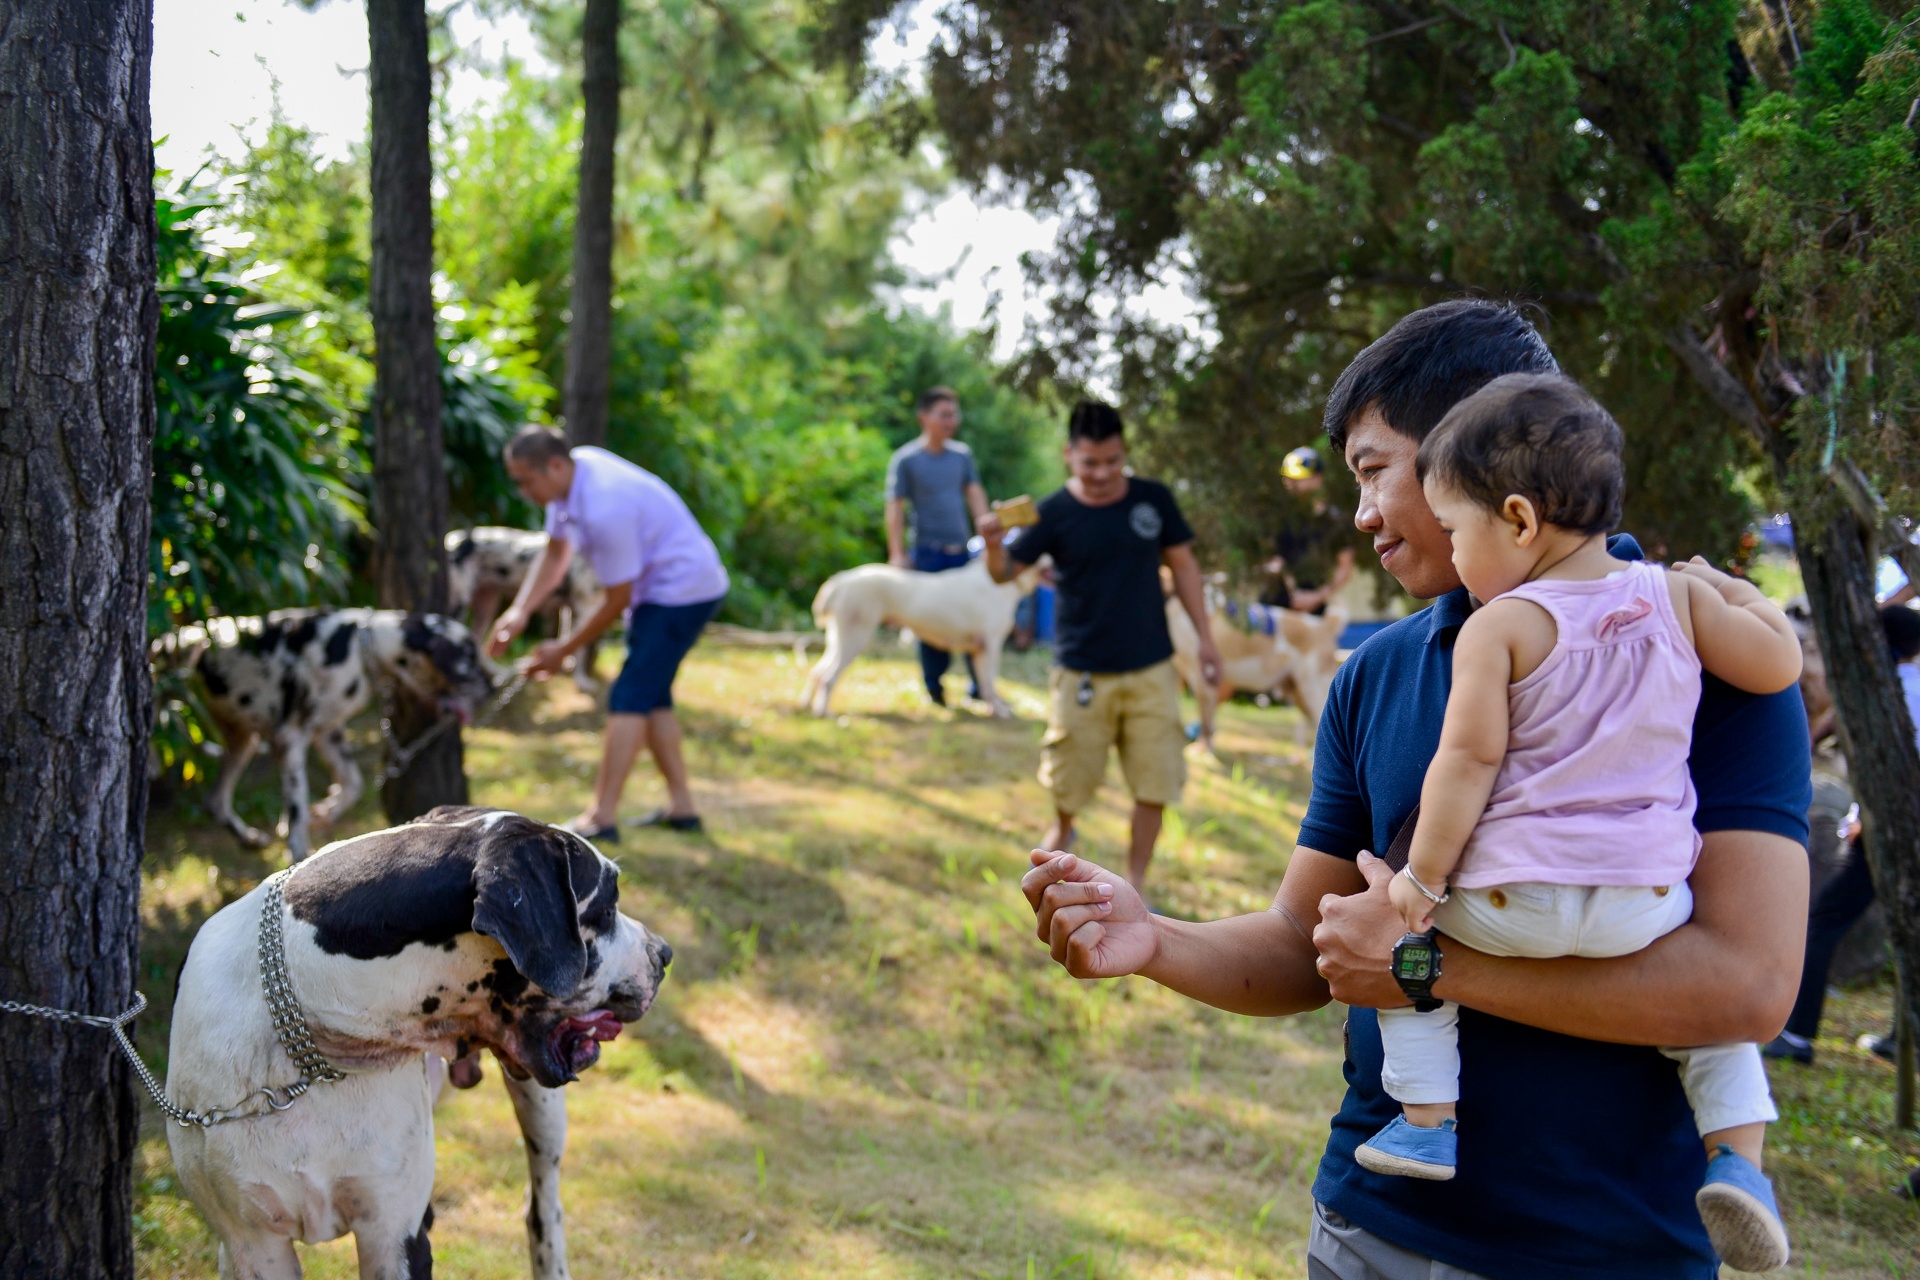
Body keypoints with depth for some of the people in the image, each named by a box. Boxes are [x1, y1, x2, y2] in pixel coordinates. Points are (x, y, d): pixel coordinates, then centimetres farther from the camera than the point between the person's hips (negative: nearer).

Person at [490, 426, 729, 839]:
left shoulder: (604, 509, -31)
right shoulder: (571, 476, -2)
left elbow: (617, 599, -21)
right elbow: (555, 554, 10)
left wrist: (564, 650, -10)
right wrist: (520, 612, -2)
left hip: (683, 591, -10)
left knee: (631, 696, -13)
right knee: (652, 697, 14)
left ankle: (602, 817, -15)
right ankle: (681, 807, 20)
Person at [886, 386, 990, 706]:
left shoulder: (962, 455, 9)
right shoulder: (905, 459, -3)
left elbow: (975, 496, 11)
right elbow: (895, 508, -4)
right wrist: (897, 554, -8)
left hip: (962, 549, 4)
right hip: (928, 551, -4)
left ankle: (979, 685, 10)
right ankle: (934, 688, 15)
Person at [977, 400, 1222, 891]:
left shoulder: (1153, 499, -4)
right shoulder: (1055, 513, -10)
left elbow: (1182, 564, 7)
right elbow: (1005, 571, -16)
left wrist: (1205, 638, 5)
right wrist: (993, 544, -39)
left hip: (1151, 670, 2)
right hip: (1083, 674, -1)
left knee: (1155, 785, 2)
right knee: (1071, 782, 10)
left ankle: (1134, 885, 18)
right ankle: (1061, 832, 43)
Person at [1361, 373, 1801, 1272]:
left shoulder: (1497, 627, -8)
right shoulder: (1676, 598, 3)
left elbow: (1467, 762, -10)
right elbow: (1779, 666, 8)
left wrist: (1421, 878, -2)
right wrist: (1736, 595, 25)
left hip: (1509, 900, -3)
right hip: (1645, 907, 3)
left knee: (1404, 931, 21)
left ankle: (1427, 1120, 15)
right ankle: (1736, 1155, 9)